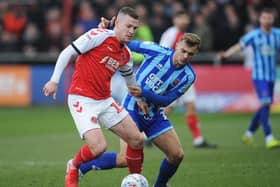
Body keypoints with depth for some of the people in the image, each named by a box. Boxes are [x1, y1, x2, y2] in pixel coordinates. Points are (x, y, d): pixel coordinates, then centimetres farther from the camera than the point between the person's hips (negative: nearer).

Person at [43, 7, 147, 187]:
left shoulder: (126, 54, 10)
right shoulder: (99, 36, -12)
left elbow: (130, 77, 30)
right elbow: (67, 53, -11)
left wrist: (139, 98, 33)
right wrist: (54, 80, -15)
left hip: (105, 101, 7)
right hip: (82, 100, -7)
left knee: (137, 140, 1)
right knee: (98, 146, -22)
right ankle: (73, 167, 10)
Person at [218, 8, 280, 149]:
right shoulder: (253, 35, -4)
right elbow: (239, 46, -13)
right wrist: (225, 54, -29)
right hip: (259, 75, -5)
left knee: (265, 107, 10)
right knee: (265, 104, -18)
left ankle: (249, 134, 27)